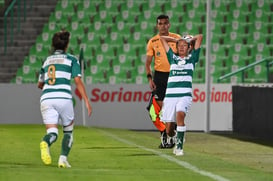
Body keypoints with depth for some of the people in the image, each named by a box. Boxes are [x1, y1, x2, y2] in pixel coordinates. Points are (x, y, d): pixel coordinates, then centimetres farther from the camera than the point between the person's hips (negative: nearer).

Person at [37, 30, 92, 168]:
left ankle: (45, 143, -39)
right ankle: (63, 159, 1)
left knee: (52, 132, -3)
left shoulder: (47, 60, 21)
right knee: (68, 131, 18)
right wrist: (87, 101, -3)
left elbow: (40, 84, 31)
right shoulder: (71, 59, 9)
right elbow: (78, 81, -3)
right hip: (63, 98, -2)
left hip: (46, 98, 3)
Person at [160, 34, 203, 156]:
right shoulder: (173, 57, 19)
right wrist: (177, 40, 31)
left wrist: (190, 40, 30)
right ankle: (173, 143, 28)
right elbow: (162, 38, 25)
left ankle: (179, 146, -27)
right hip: (170, 95, 2)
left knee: (180, 114, -29)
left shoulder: (192, 58, 16)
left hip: (185, 95, -2)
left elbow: (200, 37, 16)